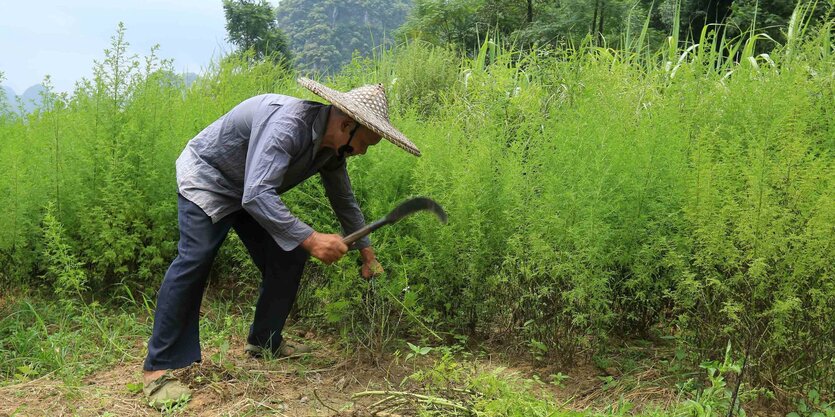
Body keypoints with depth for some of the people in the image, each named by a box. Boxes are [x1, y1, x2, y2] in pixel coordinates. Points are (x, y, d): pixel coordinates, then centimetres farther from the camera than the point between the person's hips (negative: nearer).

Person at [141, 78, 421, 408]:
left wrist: (366, 251, 9)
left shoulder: (332, 147, -9)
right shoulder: (286, 124, -37)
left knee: (289, 256, 0)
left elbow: (344, 201, 8)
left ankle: (264, 341, 17)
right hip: (205, 177, -8)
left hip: (253, 192, 8)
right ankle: (159, 368, -15)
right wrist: (310, 239, -45)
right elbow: (257, 195, -44)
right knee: (195, 258, -22)